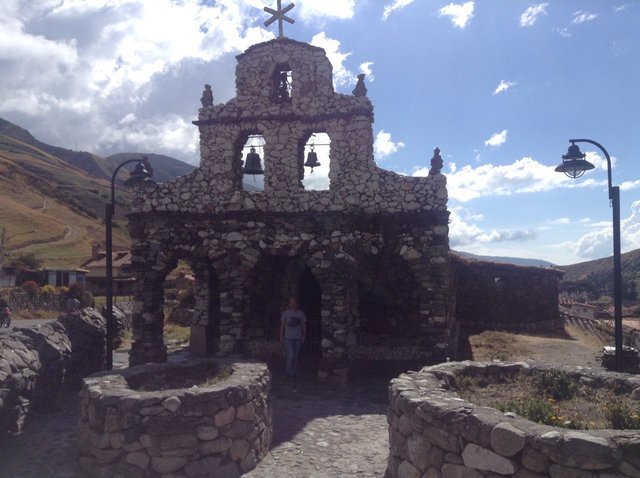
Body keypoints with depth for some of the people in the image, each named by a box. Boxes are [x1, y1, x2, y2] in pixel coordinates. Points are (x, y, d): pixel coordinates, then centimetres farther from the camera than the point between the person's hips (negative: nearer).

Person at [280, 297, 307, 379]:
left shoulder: (301, 313, 5)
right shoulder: (286, 313, -2)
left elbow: (304, 325, 10)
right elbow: (282, 325, 1)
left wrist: (304, 335, 5)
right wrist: (281, 336, -1)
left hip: (298, 338, 3)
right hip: (288, 337, -3)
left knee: (295, 355, 10)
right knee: (291, 355, -11)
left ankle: (293, 372, 23)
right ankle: (288, 372, 4)